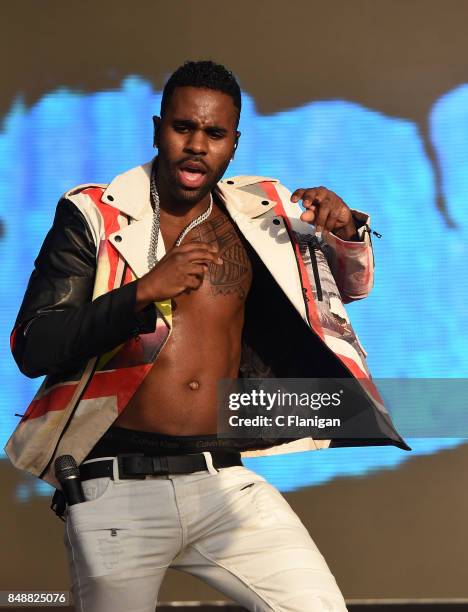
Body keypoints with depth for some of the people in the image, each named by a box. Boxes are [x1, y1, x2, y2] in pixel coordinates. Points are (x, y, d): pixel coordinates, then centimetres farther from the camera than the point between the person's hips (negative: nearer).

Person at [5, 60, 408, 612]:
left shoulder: (260, 215, 9)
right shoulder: (94, 215, 0)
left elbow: (353, 284, 23)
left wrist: (347, 231, 0)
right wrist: (144, 291, -18)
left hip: (227, 480, 3)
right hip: (117, 487, -2)